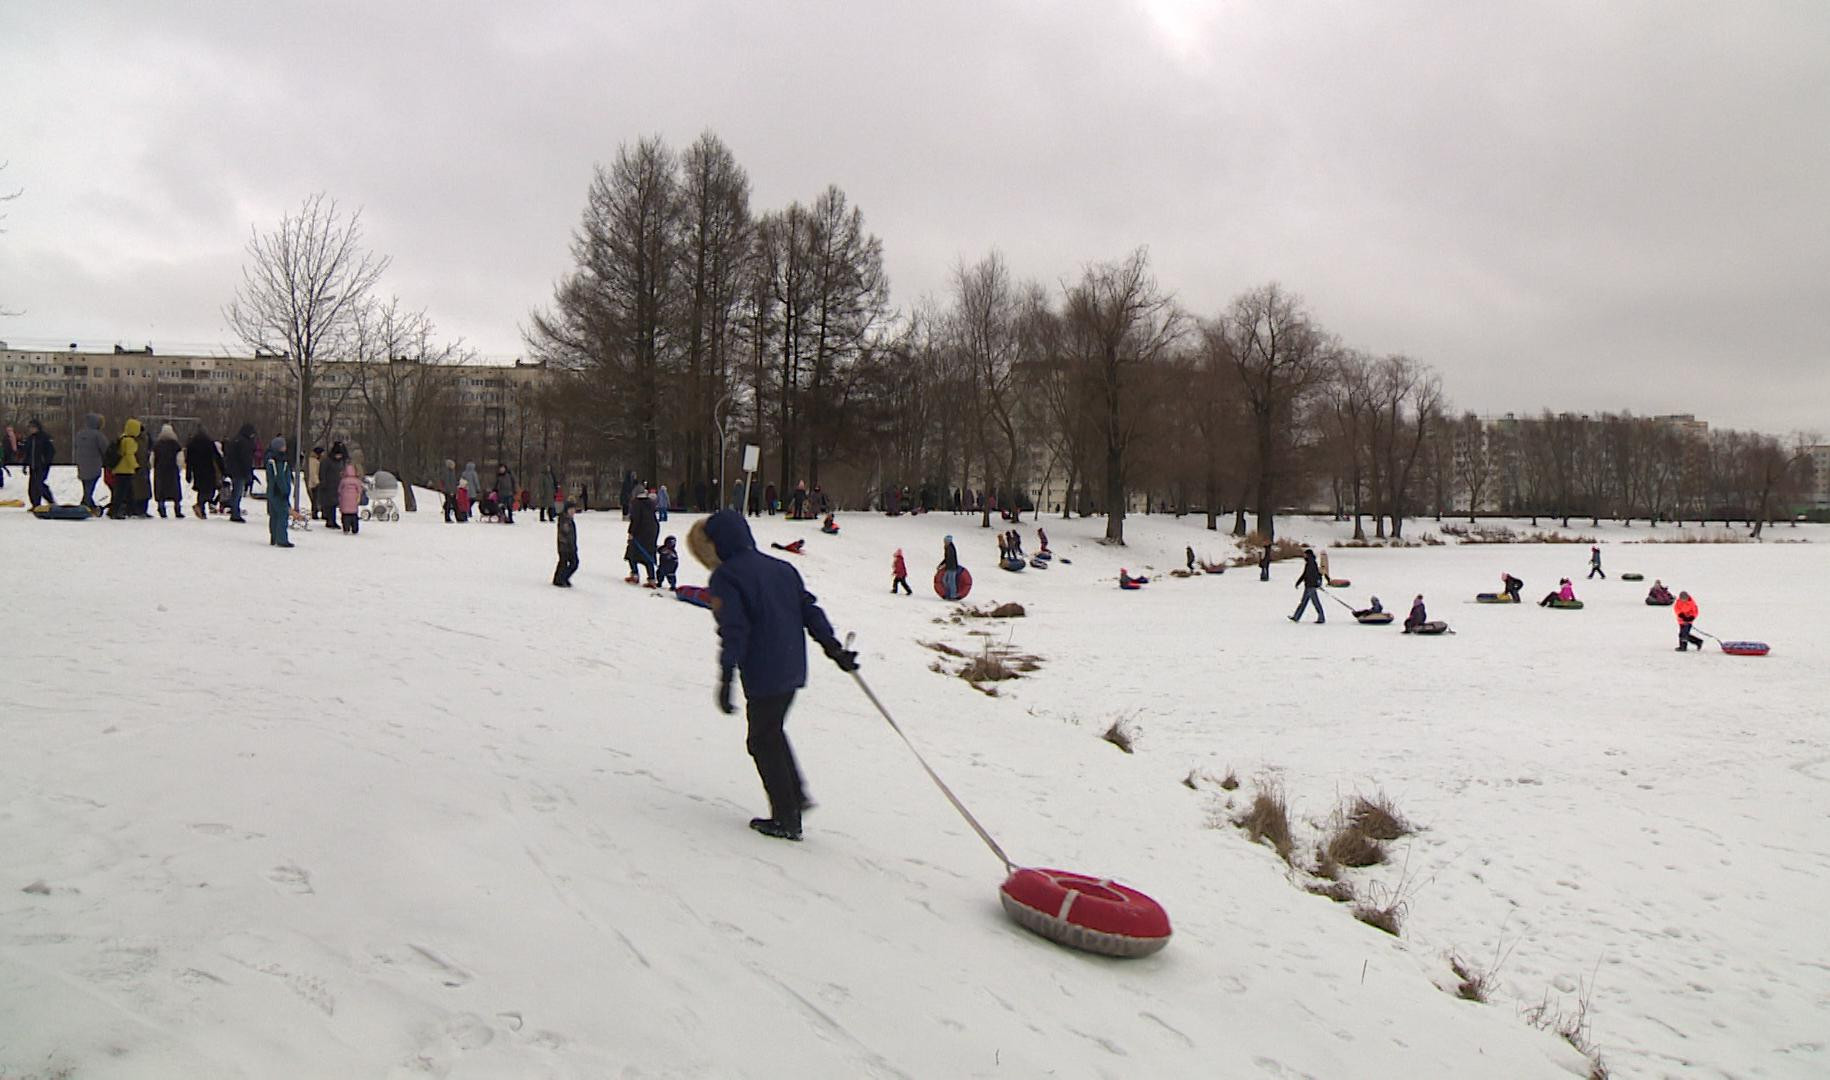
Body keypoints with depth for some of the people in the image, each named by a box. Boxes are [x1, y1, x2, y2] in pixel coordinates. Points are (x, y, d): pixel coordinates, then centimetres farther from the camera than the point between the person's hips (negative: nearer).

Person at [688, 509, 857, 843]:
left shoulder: (725, 576, -7)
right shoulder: (781, 568, 14)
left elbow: (733, 629, -17)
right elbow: (809, 608, 12)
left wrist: (726, 677, -20)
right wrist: (833, 647, 15)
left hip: (763, 674, -7)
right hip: (793, 668, 7)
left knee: (764, 741, 5)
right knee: (773, 731, 23)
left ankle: (786, 819, 9)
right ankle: (796, 795, 22)